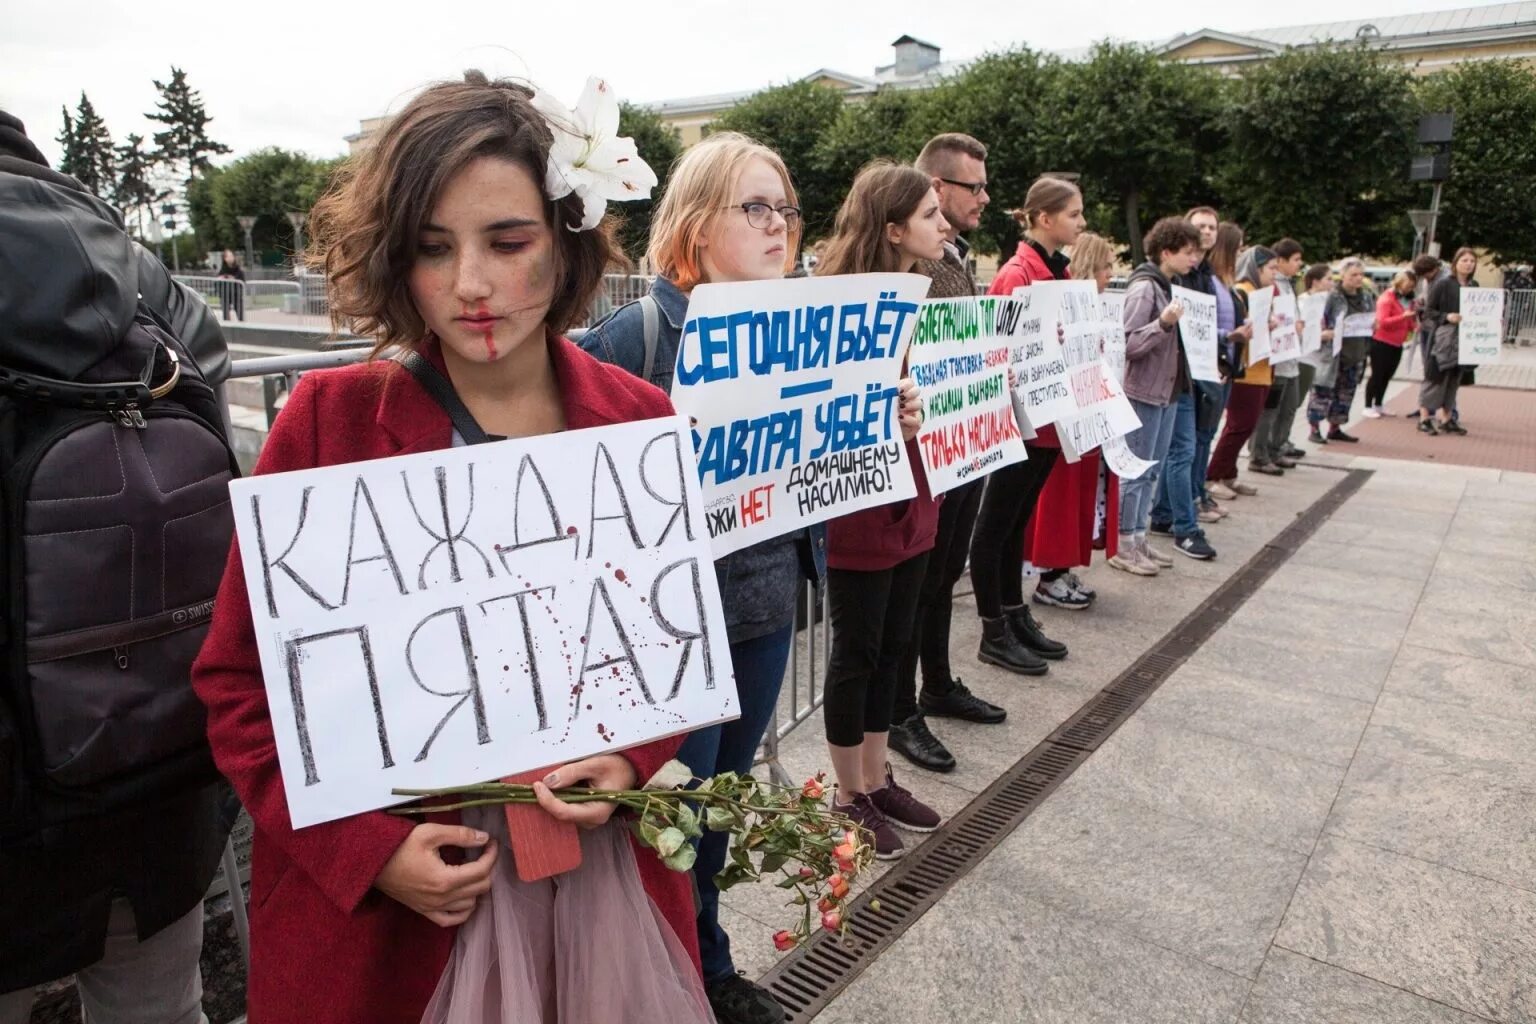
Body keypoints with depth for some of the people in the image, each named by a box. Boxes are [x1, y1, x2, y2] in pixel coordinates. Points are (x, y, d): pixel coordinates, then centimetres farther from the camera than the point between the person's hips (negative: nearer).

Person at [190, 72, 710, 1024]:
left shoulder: (647, 424, -6)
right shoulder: (327, 421, -10)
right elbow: (240, 677, -4)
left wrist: (632, 761, -12)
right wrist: (363, 845, -14)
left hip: (604, 881, 2)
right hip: (373, 908, -1)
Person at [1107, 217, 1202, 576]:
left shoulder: (1171, 287, 14)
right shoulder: (1144, 288, -14)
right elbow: (1129, 344, -20)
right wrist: (1164, 323, -30)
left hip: (1167, 391, 9)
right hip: (1143, 392, -9)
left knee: (1151, 470, 14)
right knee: (1136, 472, -3)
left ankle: (1138, 538, 23)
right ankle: (1123, 546, 6)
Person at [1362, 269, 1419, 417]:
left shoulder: (1407, 299, 12)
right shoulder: (1387, 298, -12)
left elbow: (1407, 320, 21)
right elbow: (1382, 321, -19)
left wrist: (1414, 327, 0)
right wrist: (1403, 316, -28)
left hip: (1396, 344, 7)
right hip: (1381, 343, -7)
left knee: (1387, 376, 10)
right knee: (1377, 375, -3)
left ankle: (1378, 406, 18)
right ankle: (1368, 407, 4)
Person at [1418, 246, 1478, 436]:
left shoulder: (1473, 286, 11)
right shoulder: (1443, 284, -6)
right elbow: (1428, 311, -6)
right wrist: (1447, 317, -20)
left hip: (1463, 339, 6)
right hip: (1443, 337, -6)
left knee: (1454, 379, 10)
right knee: (1436, 377, -3)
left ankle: (1447, 419, 18)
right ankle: (1424, 418, 4)